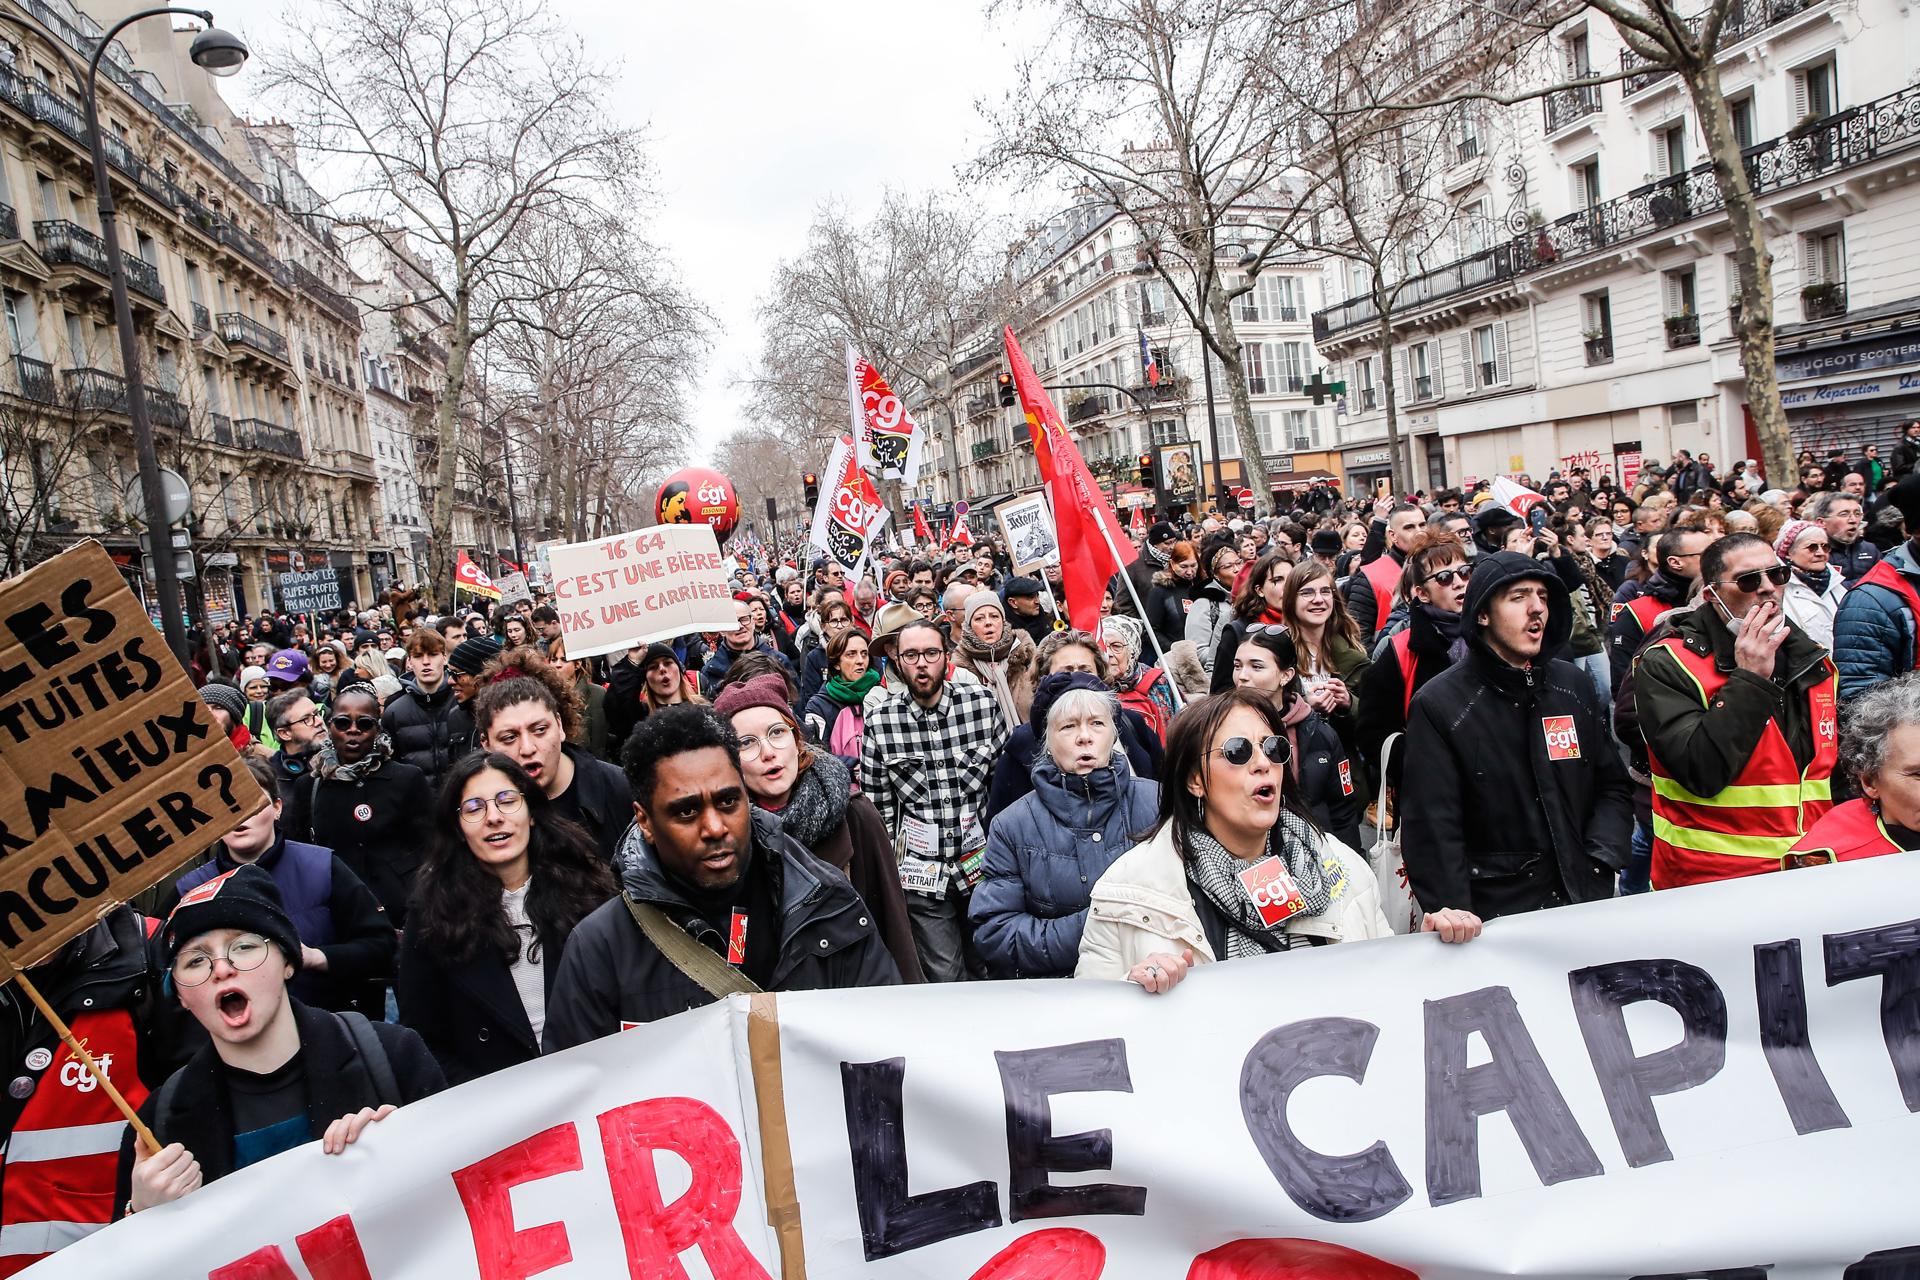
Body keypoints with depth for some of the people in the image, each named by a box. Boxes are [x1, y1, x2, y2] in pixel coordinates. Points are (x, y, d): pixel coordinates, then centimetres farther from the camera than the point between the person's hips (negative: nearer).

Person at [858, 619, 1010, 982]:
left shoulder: (984, 703, -3)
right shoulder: (879, 721, -4)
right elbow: (876, 806, 1)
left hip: (983, 861, 1)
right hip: (921, 873, -1)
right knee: (945, 982, 2)